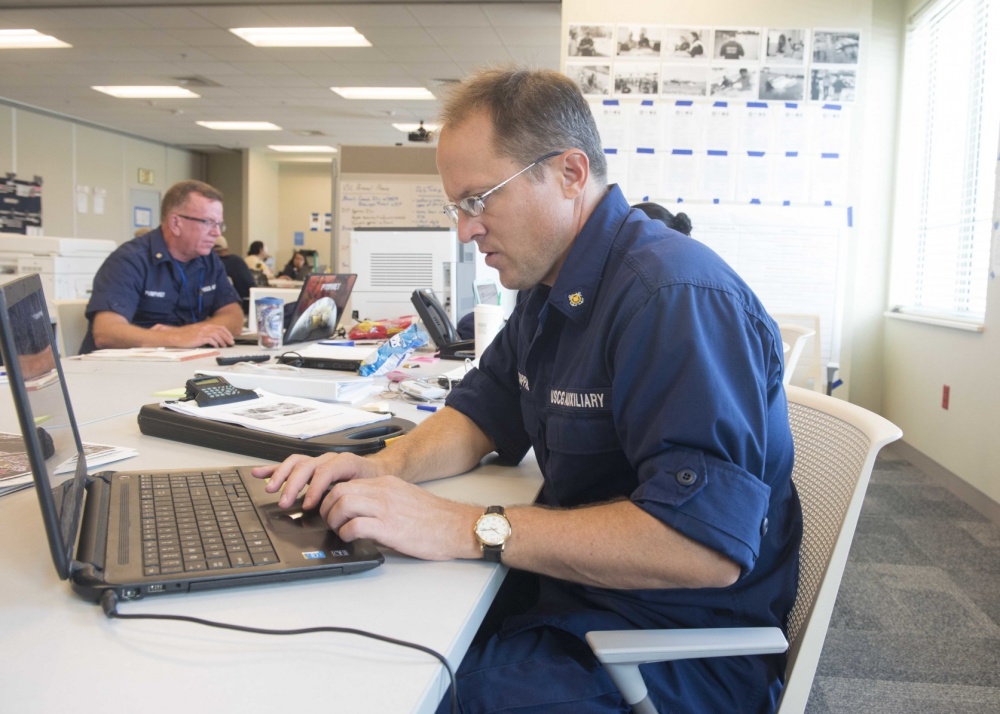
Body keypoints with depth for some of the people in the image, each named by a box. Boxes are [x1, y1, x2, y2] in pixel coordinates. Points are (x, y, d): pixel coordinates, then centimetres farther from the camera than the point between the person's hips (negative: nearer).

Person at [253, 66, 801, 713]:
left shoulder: (678, 298, -25)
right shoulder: (549, 290, 8)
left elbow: (707, 542, -33)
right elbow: (481, 415, 16)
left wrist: (469, 528, -30)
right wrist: (385, 466, -5)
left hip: (671, 637, -8)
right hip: (570, 584, 8)